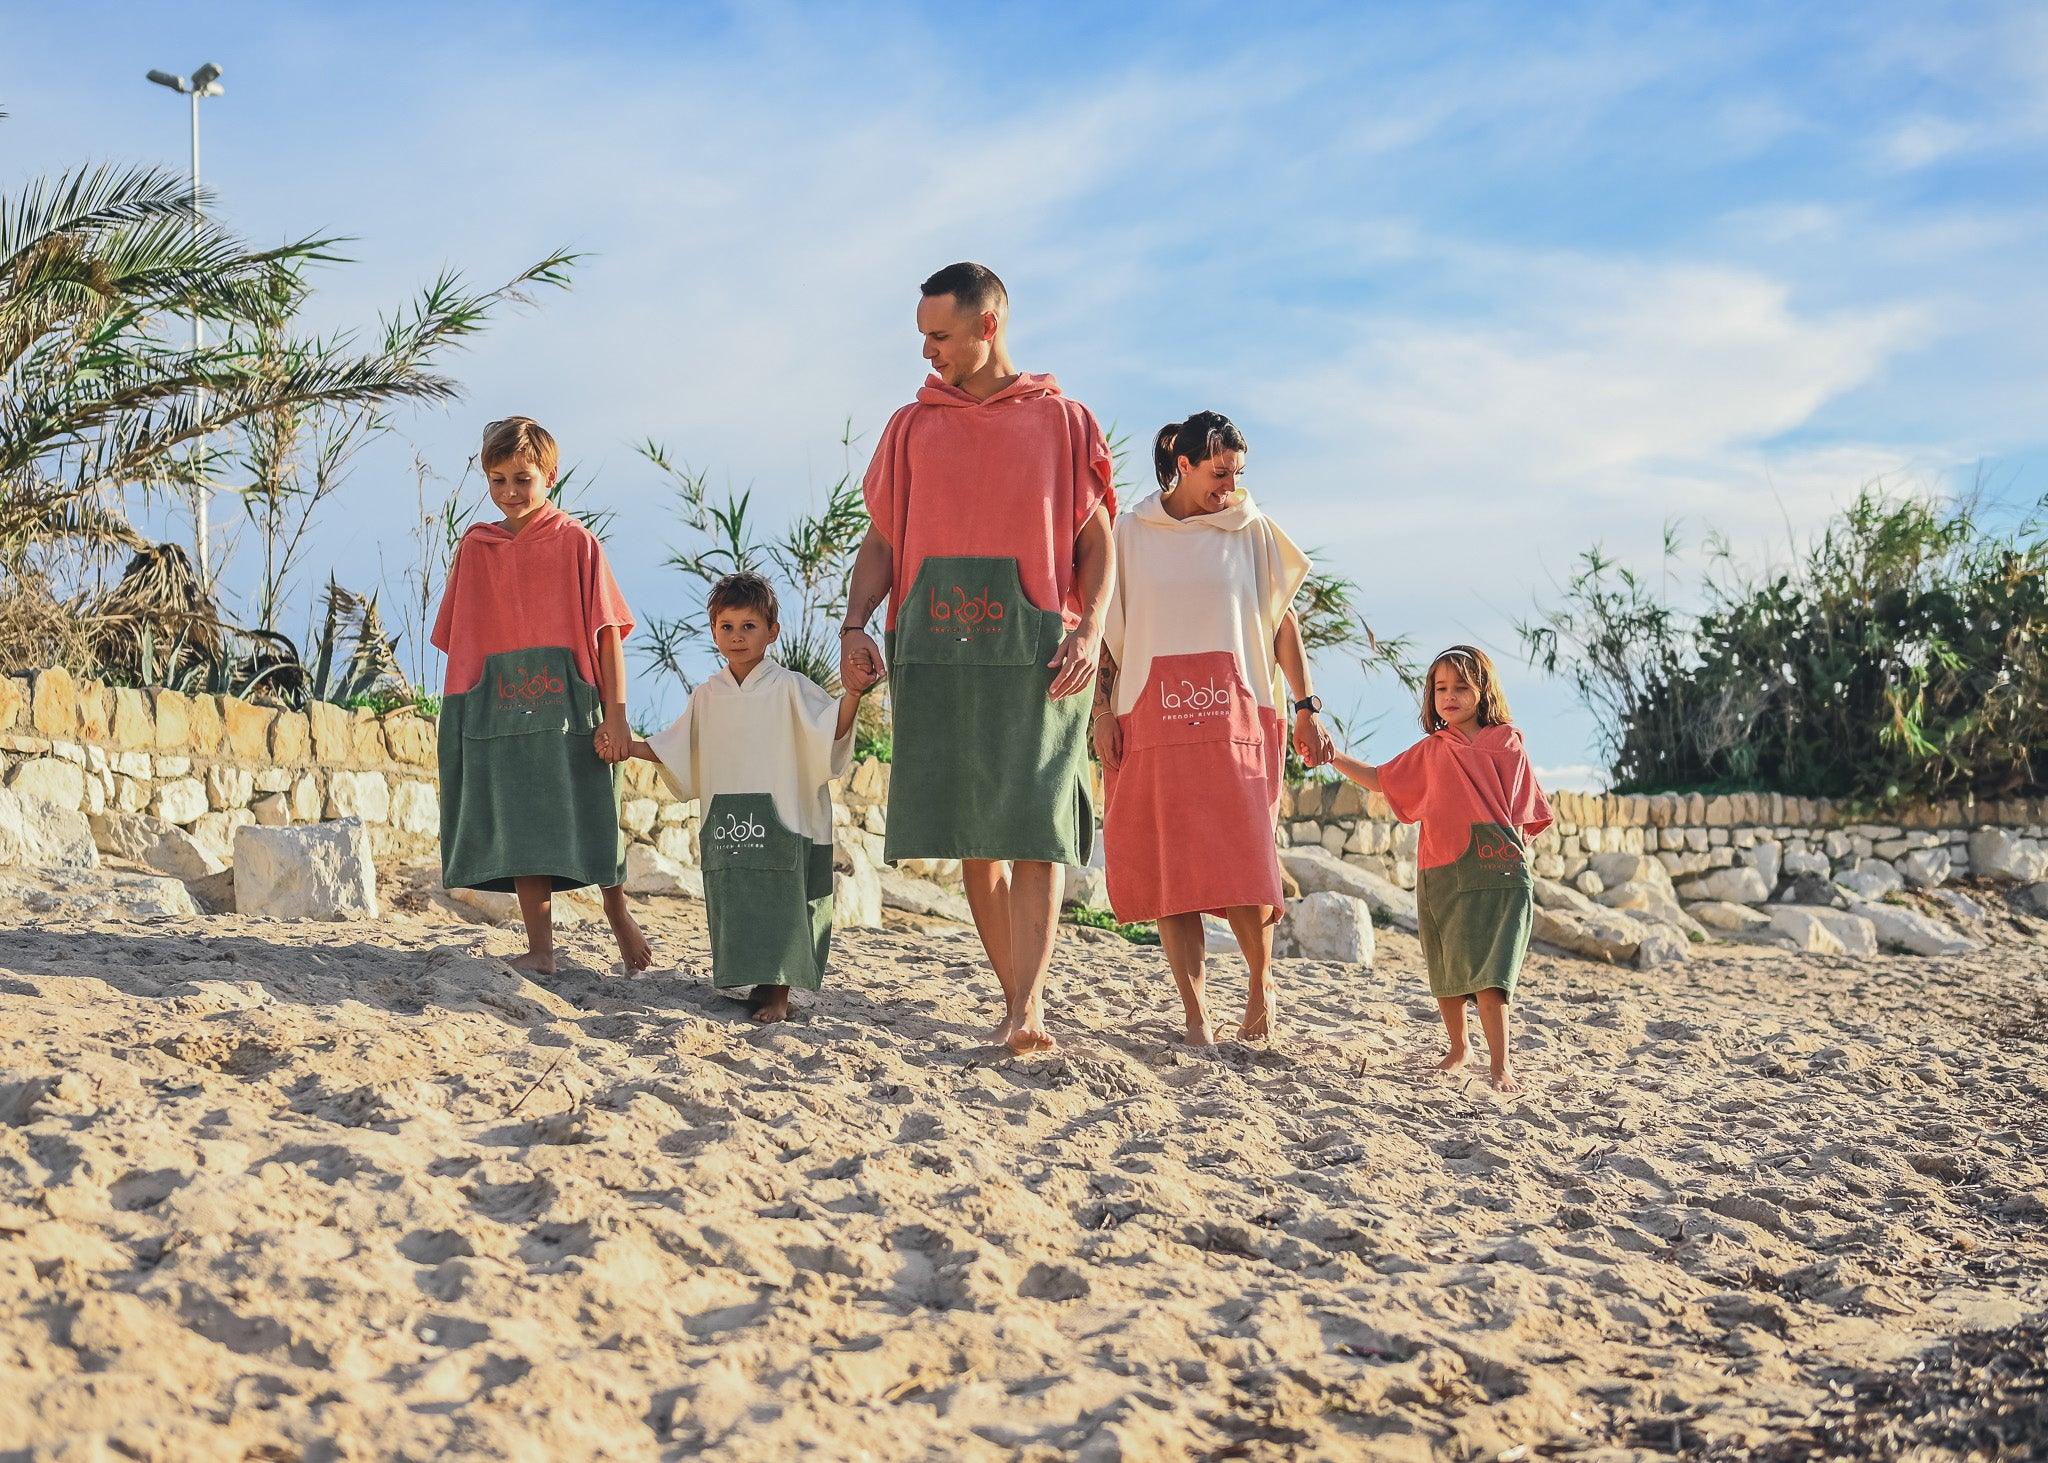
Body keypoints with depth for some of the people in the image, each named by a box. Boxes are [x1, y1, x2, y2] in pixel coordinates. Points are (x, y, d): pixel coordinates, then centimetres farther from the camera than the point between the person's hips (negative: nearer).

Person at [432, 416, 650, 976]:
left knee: (588, 818, 3)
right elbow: (460, 640, 13)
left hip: (567, 705, -3)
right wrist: (458, 712, 8)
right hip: (499, 709, 3)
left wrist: (615, 715, -9)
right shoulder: (475, 548, 10)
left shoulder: (576, 543, 0)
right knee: (518, 825, 1)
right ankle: (540, 948, 5)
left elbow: (608, 634, -3)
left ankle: (619, 914, 27)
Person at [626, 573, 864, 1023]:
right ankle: (758, 984, 14)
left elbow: (832, 729, -10)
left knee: (778, 905, -5)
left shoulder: (789, 688, -1)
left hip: (779, 819, -4)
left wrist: (853, 692, -26)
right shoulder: (707, 697, 13)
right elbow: (675, 751, 21)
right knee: (733, 902, 4)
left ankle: (778, 994, 1)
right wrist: (628, 746, 12)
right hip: (725, 824, 4)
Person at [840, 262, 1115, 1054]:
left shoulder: (1063, 422, 8)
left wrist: (1091, 629, -11)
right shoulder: (912, 428, 16)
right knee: (970, 835, 3)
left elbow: (1097, 542, 5)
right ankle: (1017, 994, 12)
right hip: (935, 650, 3)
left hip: (1033, 650, -3)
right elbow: (881, 541, 14)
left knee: (1032, 829, -11)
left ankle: (1029, 1004, -16)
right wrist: (855, 625, -3)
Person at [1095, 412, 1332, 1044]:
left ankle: (1260, 984, 16)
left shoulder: (1251, 531, 8)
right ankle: (1195, 1016, 2)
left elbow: (1283, 622, 11)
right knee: (1167, 872, -3)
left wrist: (1306, 710, 6)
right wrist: (1102, 711, 1)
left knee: (1242, 866, -10)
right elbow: (1104, 628, 10)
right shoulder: (1131, 533, 8)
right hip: (1151, 721, 1)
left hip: (1234, 719, -1)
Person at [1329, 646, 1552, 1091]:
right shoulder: (1430, 750, 13)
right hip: (1439, 874, 4)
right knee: (1444, 970, 10)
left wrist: (1511, 850, -7)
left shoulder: (1507, 744, 5)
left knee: (1487, 971, -14)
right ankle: (1457, 1050, 28)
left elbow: (1526, 813, 6)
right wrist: (1334, 756, 9)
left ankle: (1501, 1065, -13)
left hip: (1494, 872, -4)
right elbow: (1380, 779, 20)